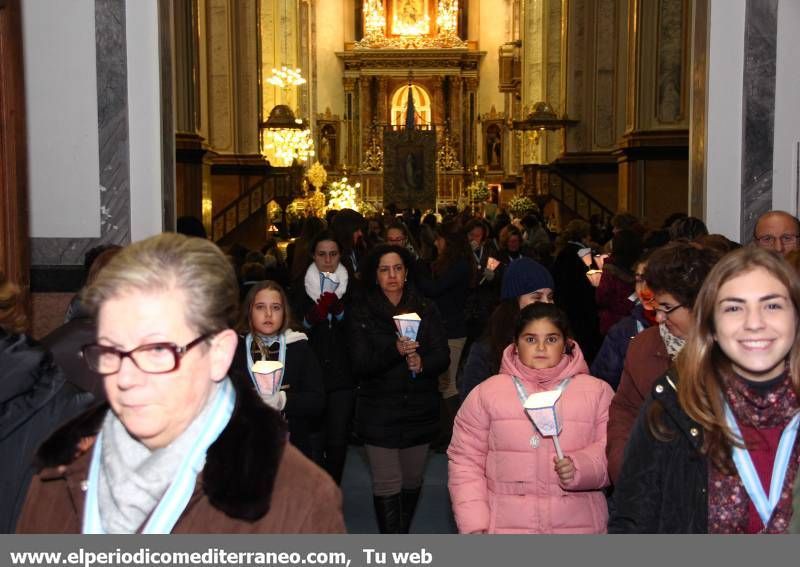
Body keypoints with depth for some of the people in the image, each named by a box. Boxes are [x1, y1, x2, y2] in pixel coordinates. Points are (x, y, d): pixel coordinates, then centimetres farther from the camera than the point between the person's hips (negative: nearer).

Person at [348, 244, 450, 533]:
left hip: (419, 408, 2)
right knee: (387, 485, -4)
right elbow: (360, 365, -11)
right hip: (379, 410, -2)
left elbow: (443, 356, -2)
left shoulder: (426, 309, 3)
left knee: (412, 480, 15)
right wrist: (395, 351, -27)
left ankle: (403, 534, 36)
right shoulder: (361, 314, -2)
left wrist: (422, 363, -25)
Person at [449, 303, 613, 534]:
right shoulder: (486, 393, 4)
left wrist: (581, 467, -18)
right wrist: (473, 526, -4)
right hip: (506, 526, -1)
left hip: (579, 525, 1)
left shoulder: (597, 391, 6)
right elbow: (465, 462, 3)